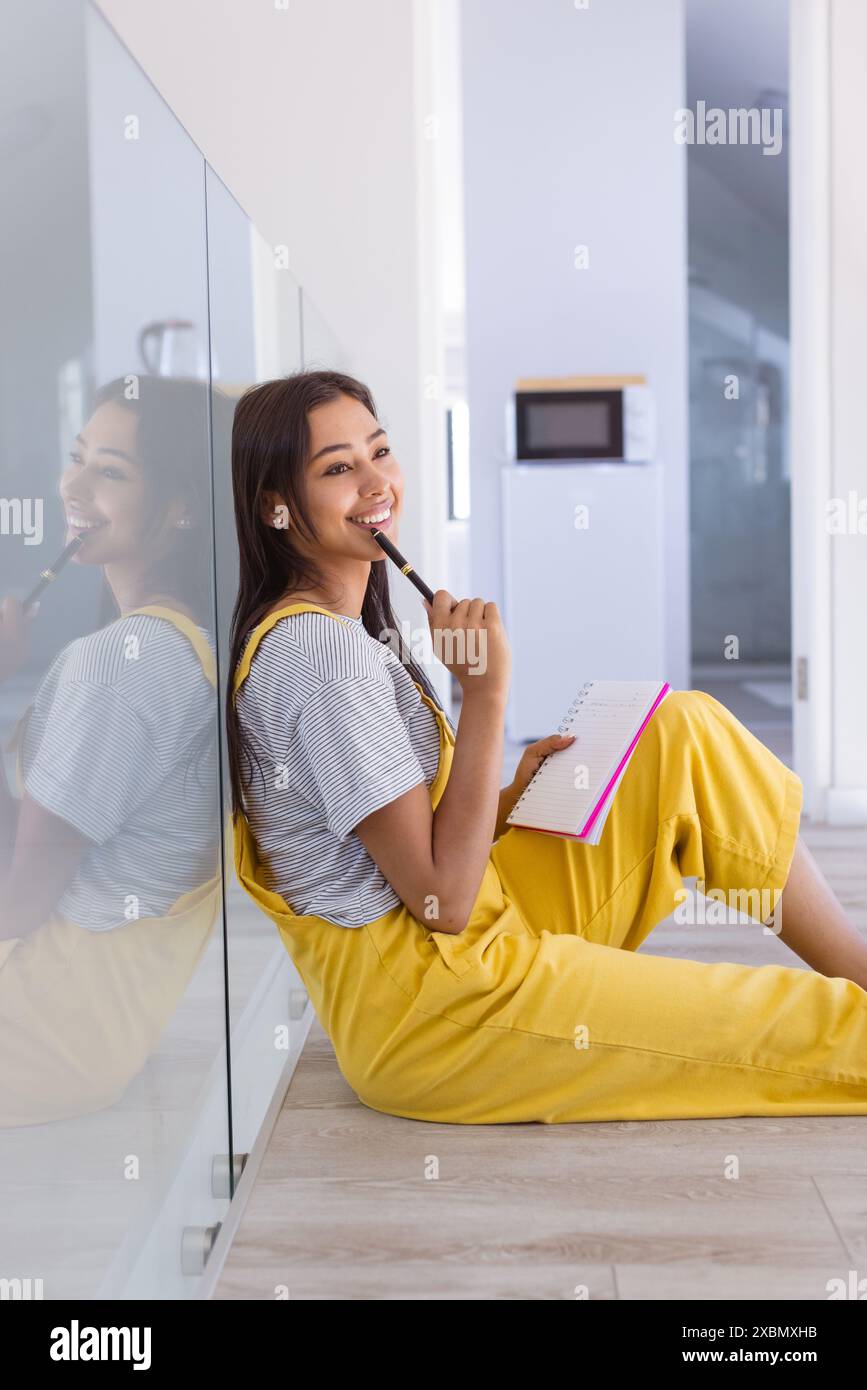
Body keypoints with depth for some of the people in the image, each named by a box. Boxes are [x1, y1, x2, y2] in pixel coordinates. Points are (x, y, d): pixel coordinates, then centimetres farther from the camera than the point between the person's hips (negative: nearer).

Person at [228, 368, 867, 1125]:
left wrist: (508, 799, -2)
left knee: (687, 730, 4)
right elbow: (440, 899, -22)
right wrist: (486, 692, -21)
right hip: (418, 1010, -10)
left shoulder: (345, 631, 11)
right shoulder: (320, 651, -20)